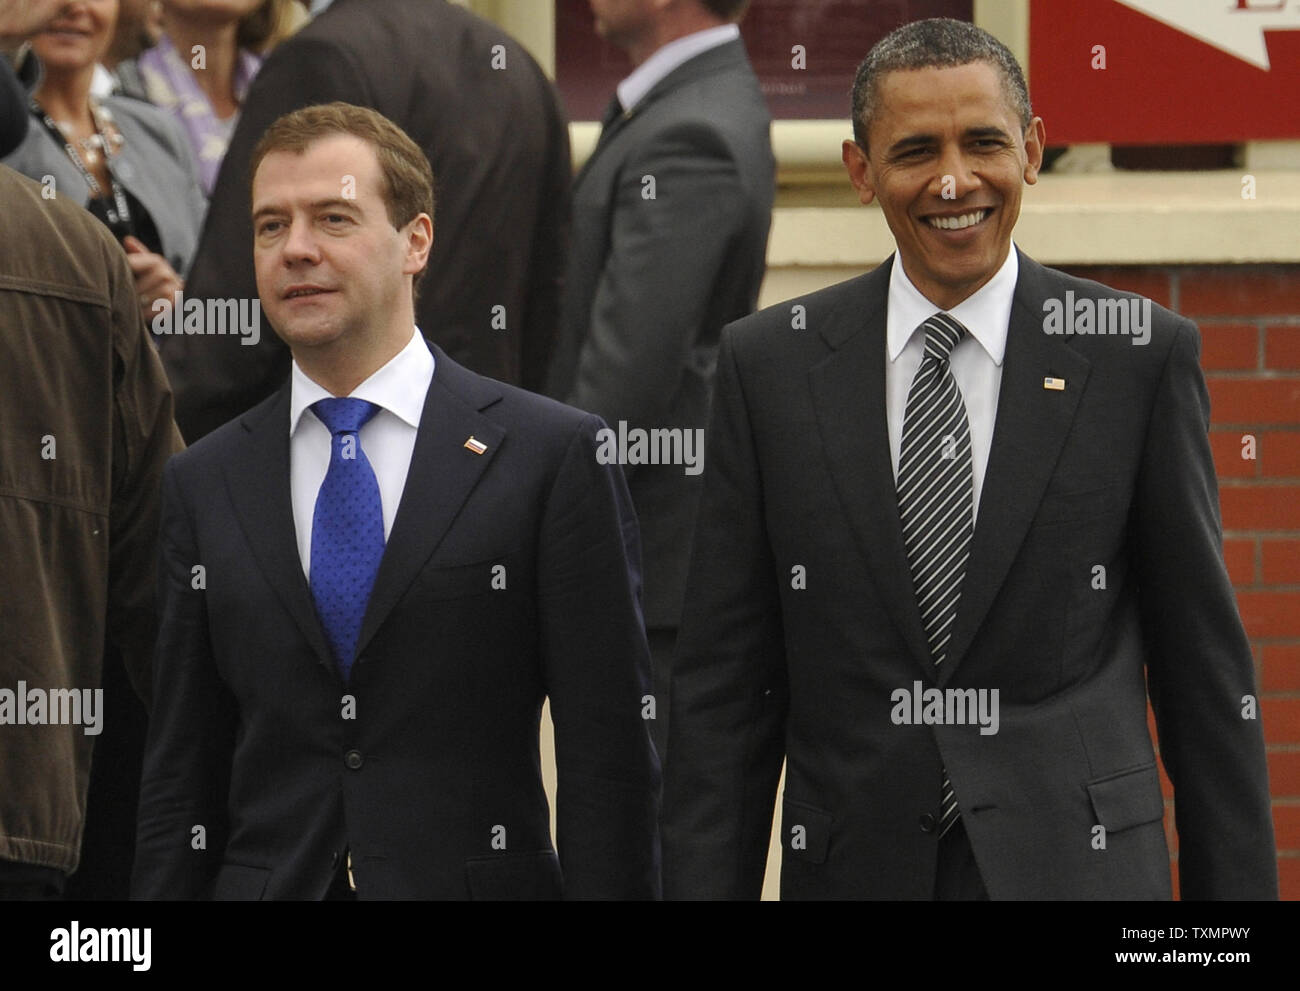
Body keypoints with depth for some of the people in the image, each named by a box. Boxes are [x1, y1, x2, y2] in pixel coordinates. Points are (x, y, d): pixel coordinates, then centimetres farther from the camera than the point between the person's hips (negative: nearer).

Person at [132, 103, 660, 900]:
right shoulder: (206, 483, 10)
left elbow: (610, 750, -4)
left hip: (481, 879, -3)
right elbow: (181, 774, 10)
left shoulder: (554, 455, -2)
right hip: (263, 881, 3)